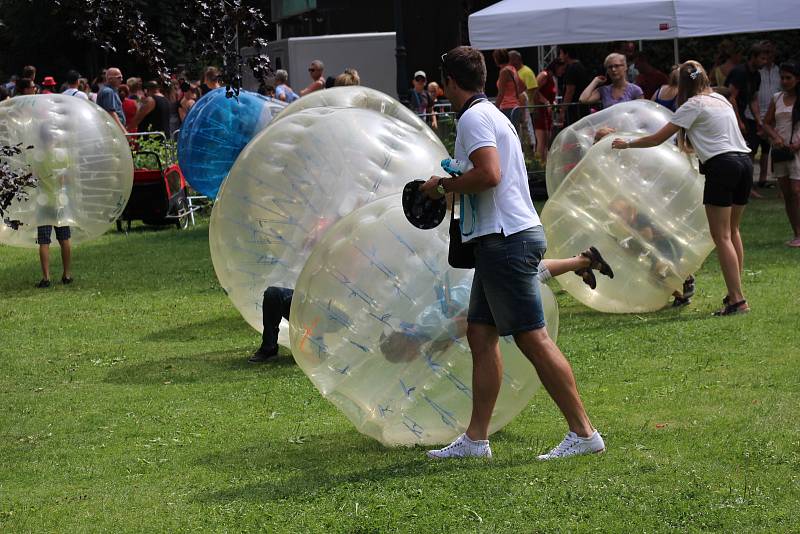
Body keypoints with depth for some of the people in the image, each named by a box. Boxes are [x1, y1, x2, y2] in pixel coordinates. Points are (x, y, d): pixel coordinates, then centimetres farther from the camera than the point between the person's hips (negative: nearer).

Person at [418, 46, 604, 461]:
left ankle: (583, 433, -6)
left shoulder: (474, 118, -11)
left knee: (532, 339, -9)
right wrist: (451, 189, 22)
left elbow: (489, 174, -24)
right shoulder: (491, 113, 21)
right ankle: (476, 439, 12)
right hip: (505, 238, 11)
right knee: (480, 333, 10)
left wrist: (443, 185, -11)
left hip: (506, 239, -11)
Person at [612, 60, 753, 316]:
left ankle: (737, 300, -10)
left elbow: (657, 139, -2)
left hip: (722, 165, -8)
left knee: (721, 236, -4)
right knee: (732, 231, 17)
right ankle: (735, 293, 18)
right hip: (745, 161, 8)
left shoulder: (694, 105, -2)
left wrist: (627, 143, 11)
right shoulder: (721, 99, 19)